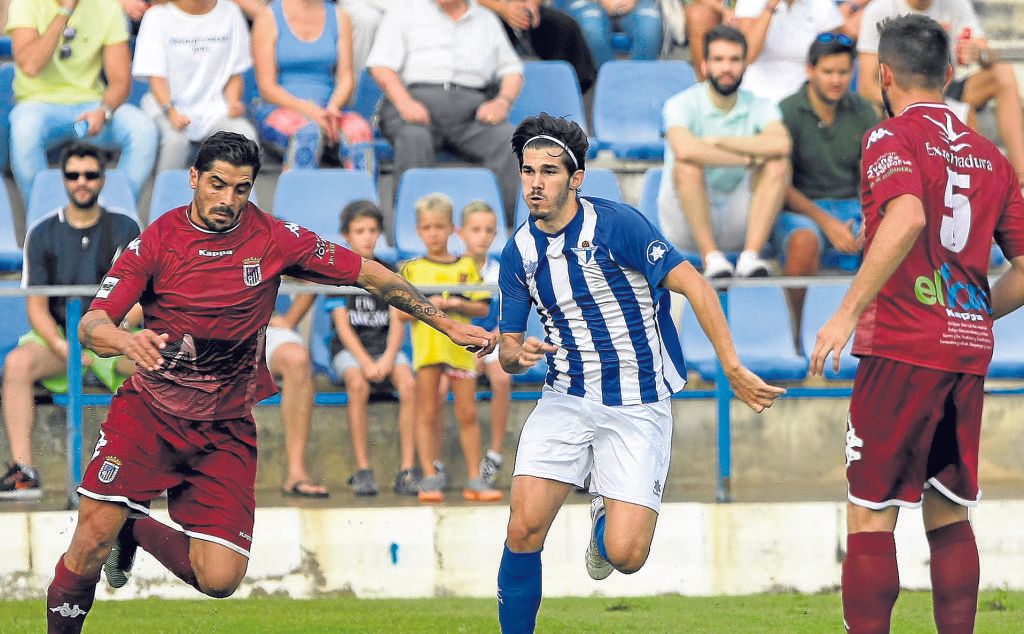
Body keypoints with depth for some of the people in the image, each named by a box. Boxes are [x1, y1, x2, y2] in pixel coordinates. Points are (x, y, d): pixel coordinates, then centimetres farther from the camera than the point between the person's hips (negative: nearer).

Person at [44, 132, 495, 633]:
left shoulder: (273, 239, -3)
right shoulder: (156, 240, -7)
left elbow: (366, 273, 6)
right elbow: (91, 325, -12)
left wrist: (446, 324, 6)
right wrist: (126, 342, -36)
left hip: (226, 428, 2)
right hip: (150, 409, -2)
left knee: (220, 580, -10)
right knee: (91, 541, -19)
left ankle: (138, 531, 20)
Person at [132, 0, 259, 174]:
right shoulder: (157, 16, -1)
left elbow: (234, 73, 11)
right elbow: (156, 76, -7)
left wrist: (233, 103, -10)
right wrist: (170, 112, -25)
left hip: (214, 107, 2)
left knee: (246, 134, -28)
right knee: (175, 138, -35)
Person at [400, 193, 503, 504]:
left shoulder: (466, 268, 8)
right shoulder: (411, 269, 6)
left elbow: (483, 308, 5)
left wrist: (460, 305, -13)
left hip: (460, 346, 1)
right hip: (426, 346, -1)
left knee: (467, 414, 2)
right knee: (427, 414, 0)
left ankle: (474, 478, 8)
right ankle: (430, 478, 5)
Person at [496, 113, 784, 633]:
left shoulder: (615, 224, -13)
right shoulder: (518, 252, 4)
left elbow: (695, 286, -16)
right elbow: (507, 348, 11)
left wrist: (733, 370, -22)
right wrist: (517, 354, -15)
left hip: (637, 409, -4)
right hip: (565, 401, 4)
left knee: (624, 555, -13)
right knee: (525, 526, -16)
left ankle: (608, 519, 24)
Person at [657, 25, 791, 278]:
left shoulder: (758, 107, 2)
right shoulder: (682, 104, -7)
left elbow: (781, 144, -22)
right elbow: (685, 149, -31)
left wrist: (718, 141, -21)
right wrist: (747, 159, -22)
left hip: (737, 224, 3)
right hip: (686, 224, -3)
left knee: (777, 164, -19)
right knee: (688, 166, -31)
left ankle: (751, 255, -31)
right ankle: (711, 258, -34)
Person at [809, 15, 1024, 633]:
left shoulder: (892, 138, -5)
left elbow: (908, 217, -25)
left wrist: (848, 310, -25)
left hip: (903, 349, -6)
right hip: (970, 351, 6)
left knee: (871, 516, -3)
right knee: (949, 516, 13)